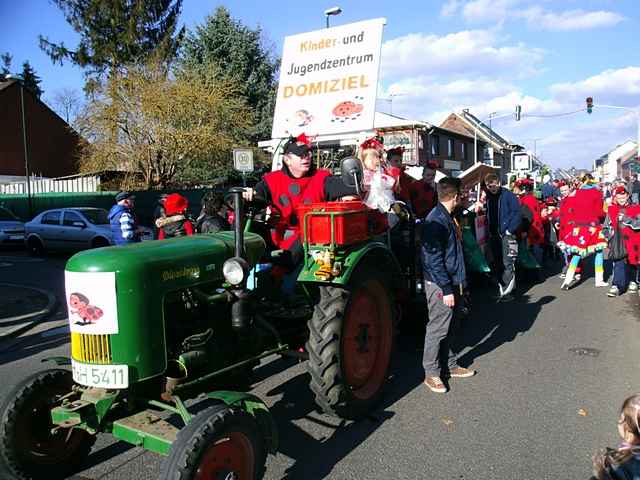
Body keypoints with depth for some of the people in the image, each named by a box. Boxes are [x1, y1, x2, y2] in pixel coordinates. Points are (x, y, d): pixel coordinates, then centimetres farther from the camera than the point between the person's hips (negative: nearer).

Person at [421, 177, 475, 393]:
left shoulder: (447, 218, 12)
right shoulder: (436, 221, -20)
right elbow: (434, 260, -23)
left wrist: (456, 285, 19)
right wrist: (447, 290, -21)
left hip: (451, 281, 10)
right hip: (440, 285, -10)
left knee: (448, 328, 18)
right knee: (438, 328, 0)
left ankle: (450, 365, 31)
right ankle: (431, 373, 11)